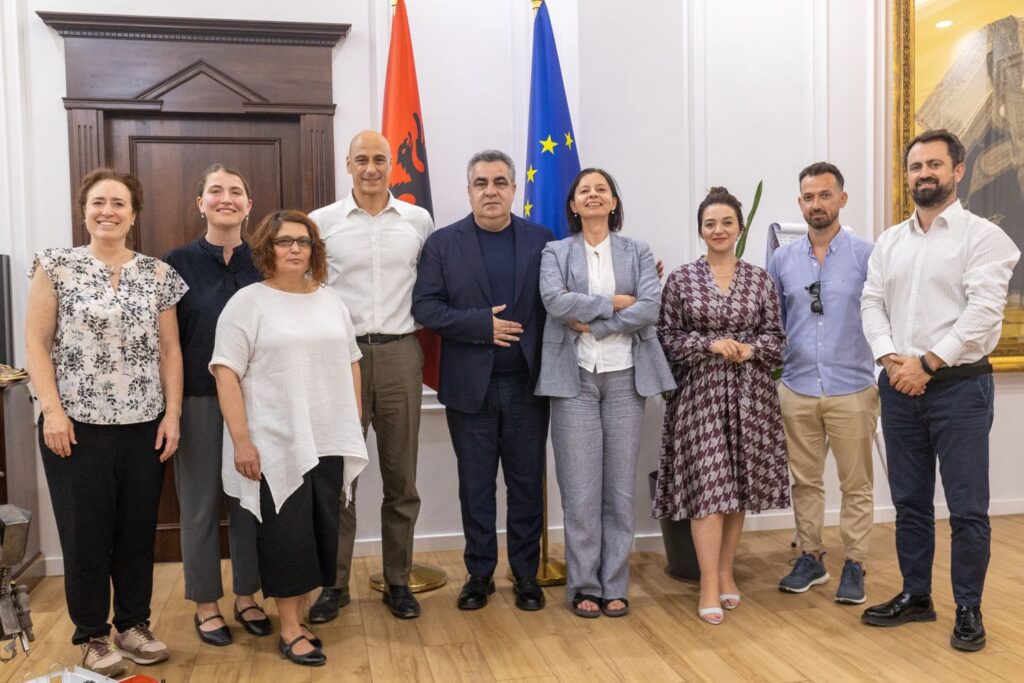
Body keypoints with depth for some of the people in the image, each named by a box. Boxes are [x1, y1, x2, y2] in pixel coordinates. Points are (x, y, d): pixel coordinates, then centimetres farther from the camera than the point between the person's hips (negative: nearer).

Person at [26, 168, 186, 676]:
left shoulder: (158, 274, 7)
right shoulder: (56, 266, 1)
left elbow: (169, 350, 7)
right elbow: (36, 342, -2)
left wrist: (172, 414, 1)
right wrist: (52, 410, -10)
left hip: (143, 426, 2)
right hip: (77, 425, -2)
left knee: (138, 530, 9)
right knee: (85, 534, 5)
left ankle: (133, 624, 27)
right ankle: (93, 637, 21)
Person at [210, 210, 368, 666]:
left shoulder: (332, 302, 12)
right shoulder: (248, 301, -4)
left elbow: (349, 364, 16)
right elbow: (226, 372, -10)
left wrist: (354, 428, 12)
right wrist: (241, 439, -15)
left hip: (329, 441, 5)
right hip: (276, 444, -5)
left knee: (321, 531, 9)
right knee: (287, 534, 0)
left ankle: (299, 616, 24)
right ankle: (290, 630, 13)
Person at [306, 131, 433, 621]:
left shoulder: (419, 221, 6)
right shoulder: (322, 222, 2)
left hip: (400, 355, 1)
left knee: (401, 477, 8)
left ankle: (398, 581, 21)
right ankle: (334, 583, 18)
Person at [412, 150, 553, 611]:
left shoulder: (542, 240, 4)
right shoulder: (443, 243, 1)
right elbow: (425, 306, -5)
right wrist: (482, 324, -15)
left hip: (527, 384, 1)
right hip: (470, 385, 0)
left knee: (527, 484, 10)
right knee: (476, 486, 10)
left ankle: (526, 573, 23)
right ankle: (479, 573, 24)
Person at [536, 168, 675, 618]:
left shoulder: (637, 252, 10)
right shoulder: (555, 253, 8)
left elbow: (650, 308, -5)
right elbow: (556, 302, -11)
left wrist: (592, 323, -11)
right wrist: (615, 302, -10)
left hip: (625, 377, 1)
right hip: (575, 378, -1)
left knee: (620, 488, 6)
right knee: (580, 491, 0)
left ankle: (614, 585, 17)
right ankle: (584, 586, 14)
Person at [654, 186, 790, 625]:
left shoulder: (760, 280, 8)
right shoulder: (681, 280, 2)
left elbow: (776, 337, 8)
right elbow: (667, 338, 0)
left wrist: (750, 348, -12)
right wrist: (710, 344, -13)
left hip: (749, 393, 2)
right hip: (699, 392, -2)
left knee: (739, 485, 7)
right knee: (705, 486, -6)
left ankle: (725, 573, 23)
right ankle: (709, 586, 2)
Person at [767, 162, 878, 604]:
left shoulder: (866, 256, -3)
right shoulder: (782, 260, 6)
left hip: (852, 389, -2)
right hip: (797, 389, 3)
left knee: (856, 484, 7)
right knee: (805, 480, 12)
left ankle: (855, 565, 20)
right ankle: (810, 558, 26)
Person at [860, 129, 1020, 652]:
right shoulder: (889, 242, 12)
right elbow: (872, 304, 6)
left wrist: (926, 363, -17)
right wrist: (890, 360, -10)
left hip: (959, 386, -5)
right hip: (899, 388, 5)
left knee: (967, 506, 3)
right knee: (909, 501, 13)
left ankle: (968, 609, 18)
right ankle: (915, 596, 27)